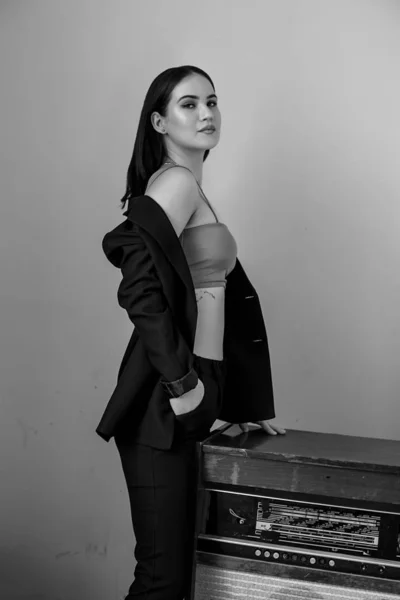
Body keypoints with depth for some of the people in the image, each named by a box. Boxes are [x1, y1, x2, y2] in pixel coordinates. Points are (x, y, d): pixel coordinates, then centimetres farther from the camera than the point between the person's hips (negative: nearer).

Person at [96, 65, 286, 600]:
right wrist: (182, 382, -16)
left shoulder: (190, 188, 19)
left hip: (191, 399, 9)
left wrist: (244, 405, 18)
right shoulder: (177, 181, -9)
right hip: (165, 403, -9)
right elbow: (140, 289, -21)